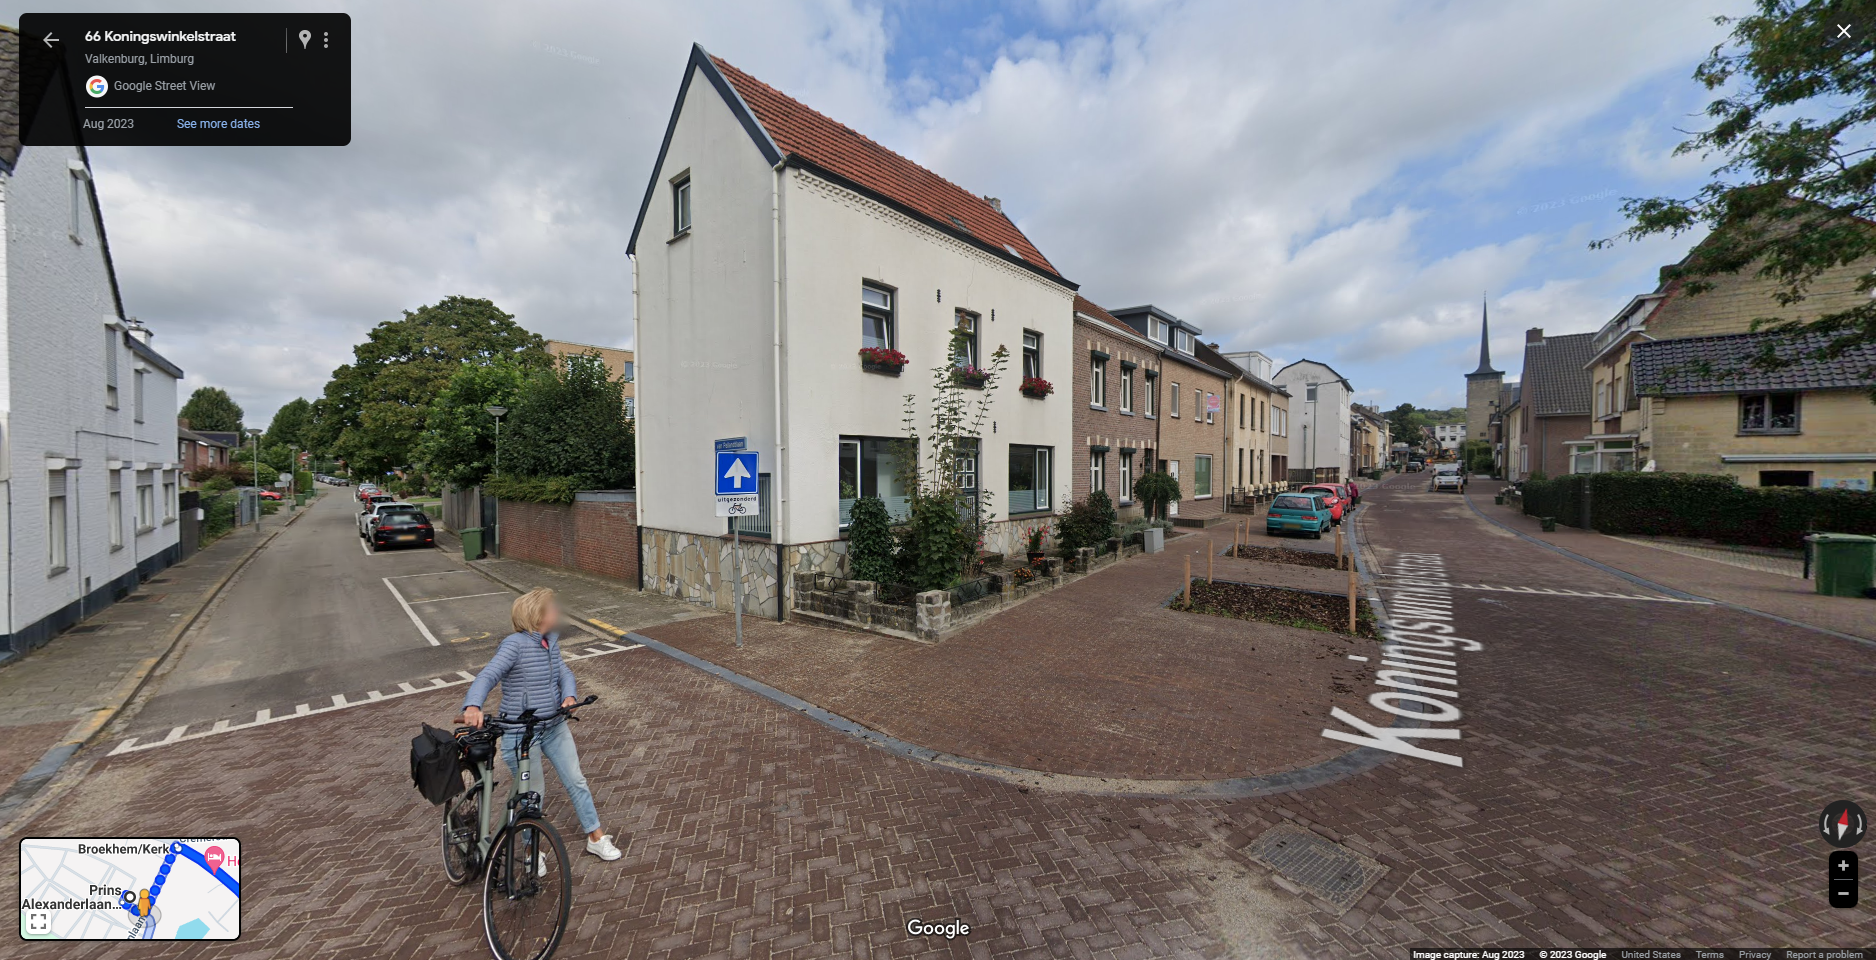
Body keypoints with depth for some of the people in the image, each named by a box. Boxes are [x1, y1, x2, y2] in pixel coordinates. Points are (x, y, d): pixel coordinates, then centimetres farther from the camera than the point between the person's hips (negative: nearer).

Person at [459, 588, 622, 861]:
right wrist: (472, 706, -46)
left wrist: (570, 696, -19)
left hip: (554, 727, 6)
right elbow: (487, 676, -29)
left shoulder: (550, 642, 3)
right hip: (520, 734, -6)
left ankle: (596, 838, 27)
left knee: (576, 781, 12)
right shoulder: (515, 644, -19)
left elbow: (563, 672, 0)